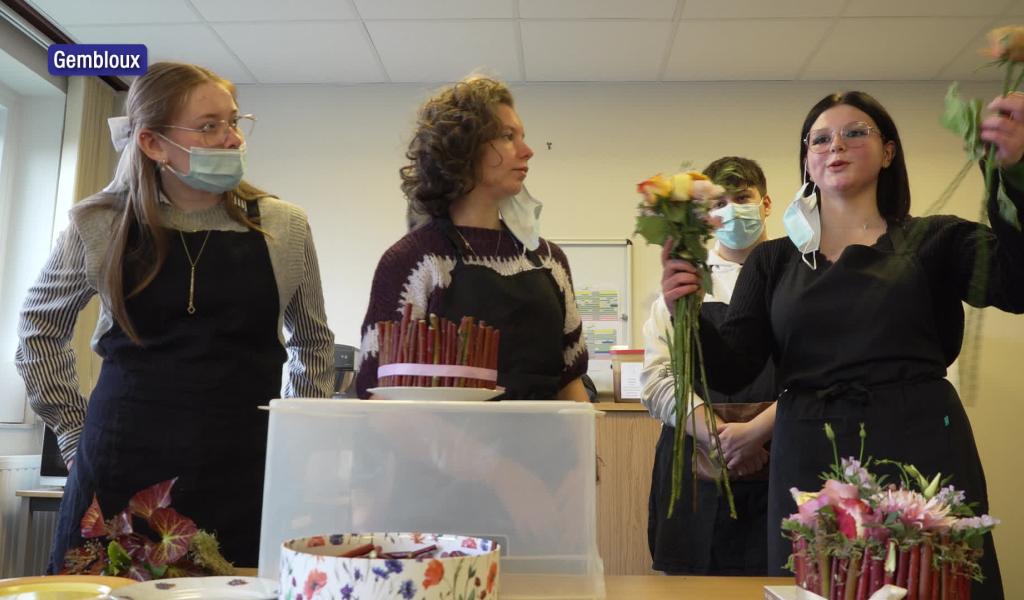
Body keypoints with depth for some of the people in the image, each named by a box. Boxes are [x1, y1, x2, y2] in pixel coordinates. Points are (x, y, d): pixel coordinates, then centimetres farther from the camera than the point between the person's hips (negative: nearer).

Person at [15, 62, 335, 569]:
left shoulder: (284, 228, 1)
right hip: (120, 470, 0)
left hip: (242, 474, 0)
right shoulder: (101, 226, 0)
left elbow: (313, 340, 15)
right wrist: (74, 430, 9)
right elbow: (40, 327, 16)